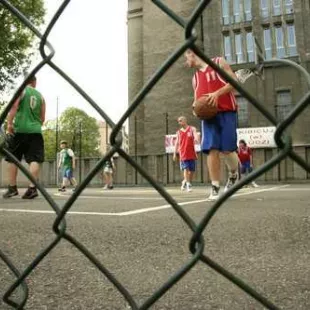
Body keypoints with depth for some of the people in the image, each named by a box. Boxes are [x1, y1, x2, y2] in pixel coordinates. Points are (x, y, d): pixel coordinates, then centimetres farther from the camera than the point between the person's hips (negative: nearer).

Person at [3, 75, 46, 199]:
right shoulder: (40, 96, 16)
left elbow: (14, 106, -11)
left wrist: (9, 123, -12)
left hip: (19, 129, -2)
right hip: (35, 131, 2)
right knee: (34, 159, -5)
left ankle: (12, 188, 10)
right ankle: (32, 188, -15)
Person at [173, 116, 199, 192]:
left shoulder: (192, 129, 4)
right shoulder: (179, 132, 10)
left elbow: (195, 134, -15)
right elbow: (177, 143, 12)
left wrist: (196, 139, -39)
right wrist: (175, 153, 7)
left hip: (192, 153, 0)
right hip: (183, 154, 0)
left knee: (192, 170, 6)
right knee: (185, 169, -11)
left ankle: (185, 182, 24)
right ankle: (188, 184, -10)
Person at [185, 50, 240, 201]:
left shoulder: (219, 63, 5)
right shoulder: (195, 77, 20)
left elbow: (234, 82, -4)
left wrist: (217, 93, -19)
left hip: (226, 113, -4)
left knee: (227, 149, -8)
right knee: (211, 150, -8)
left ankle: (234, 174, 24)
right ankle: (215, 189, -6)